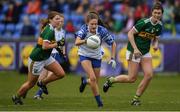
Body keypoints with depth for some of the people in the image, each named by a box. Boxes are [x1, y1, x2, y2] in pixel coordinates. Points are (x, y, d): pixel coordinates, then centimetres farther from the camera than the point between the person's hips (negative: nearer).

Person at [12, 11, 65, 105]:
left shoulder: (48, 28, 5)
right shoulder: (50, 31, -24)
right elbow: (44, 46, -31)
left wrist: (56, 45, 9)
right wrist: (57, 44, -22)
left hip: (46, 57, 9)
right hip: (37, 59, -9)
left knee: (61, 74, -2)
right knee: (31, 83, 6)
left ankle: (42, 83, 18)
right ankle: (16, 97, 29)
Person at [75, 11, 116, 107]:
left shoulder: (102, 31, -22)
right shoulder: (84, 29, -24)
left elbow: (113, 44, -9)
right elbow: (77, 42, -40)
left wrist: (112, 58, -15)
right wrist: (85, 40, -59)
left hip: (96, 56, 2)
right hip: (85, 55, -2)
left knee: (95, 82, 10)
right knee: (93, 78, -21)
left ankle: (84, 81, 46)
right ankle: (99, 102, -6)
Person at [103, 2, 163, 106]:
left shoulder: (159, 26, 1)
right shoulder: (144, 22, -21)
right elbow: (130, 33, -17)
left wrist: (156, 45, -7)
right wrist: (135, 49, -24)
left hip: (145, 52, 6)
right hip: (134, 51, -6)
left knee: (149, 75, -10)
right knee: (132, 78, -8)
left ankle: (136, 98, 3)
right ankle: (111, 80, 17)